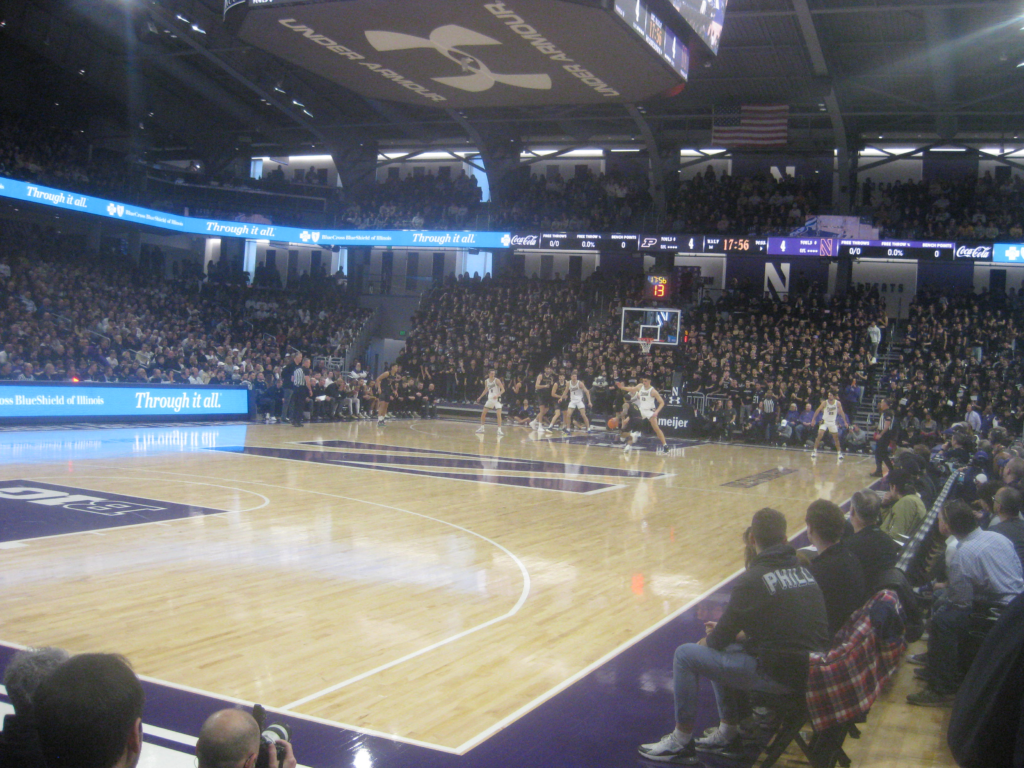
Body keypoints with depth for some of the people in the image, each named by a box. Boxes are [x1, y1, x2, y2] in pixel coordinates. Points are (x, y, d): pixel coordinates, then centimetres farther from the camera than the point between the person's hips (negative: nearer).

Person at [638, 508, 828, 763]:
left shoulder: (753, 579, -16)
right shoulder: (807, 568, 6)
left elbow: (720, 638, -9)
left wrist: (707, 640, 14)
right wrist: (733, 634, 18)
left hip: (781, 674, -8)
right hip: (813, 665, 8)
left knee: (686, 655, 0)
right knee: (720, 651, 25)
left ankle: (681, 741, 11)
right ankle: (728, 731, 30)